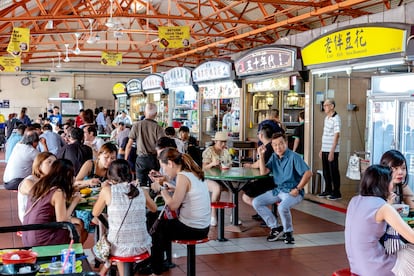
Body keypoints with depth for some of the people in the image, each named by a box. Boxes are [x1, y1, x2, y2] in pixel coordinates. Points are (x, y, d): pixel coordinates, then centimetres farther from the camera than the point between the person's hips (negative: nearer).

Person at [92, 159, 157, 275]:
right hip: (142, 247, 3)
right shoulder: (141, 191, 0)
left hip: (120, 248, -3)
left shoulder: (107, 190, -8)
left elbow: (95, 213, 6)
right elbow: (154, 208, 19)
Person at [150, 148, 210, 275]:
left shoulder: (183, 176, -19)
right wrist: (173, 189, 7)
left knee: (156, 228, 14)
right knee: (163, 223, 26)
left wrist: (161, 189, -10)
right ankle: (161, 260, 37)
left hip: (192, 229, -8)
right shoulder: (193, 173, 6)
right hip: (202, 227, 8)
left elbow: (173, 205, -23)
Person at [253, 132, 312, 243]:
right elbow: (263, 172, 0)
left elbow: (308, 173, -18)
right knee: (256, 202, -5)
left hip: (292, 192, -7)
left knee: (282, 207, -36)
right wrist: (261, 155, -9)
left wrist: (298, 189, -18)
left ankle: (288, 232, -7)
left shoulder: (294, 157, -13)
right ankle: (276, 227, 3)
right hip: (277, 190, 8)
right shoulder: (274, 157, 9)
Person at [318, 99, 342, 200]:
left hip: (332, 151, -8)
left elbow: (336, 136, -17)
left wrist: (332, 151, -20)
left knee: (334, 172, -1)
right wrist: (322, 149, 17)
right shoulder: (326, 118, 13)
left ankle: (337, 193, 7)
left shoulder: (336, 118, -13)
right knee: (326, 172, 14)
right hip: (325, 150, 8)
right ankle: (328, 190, 26)